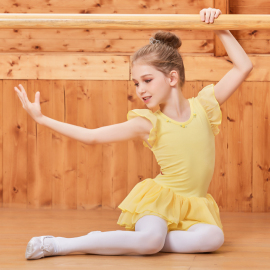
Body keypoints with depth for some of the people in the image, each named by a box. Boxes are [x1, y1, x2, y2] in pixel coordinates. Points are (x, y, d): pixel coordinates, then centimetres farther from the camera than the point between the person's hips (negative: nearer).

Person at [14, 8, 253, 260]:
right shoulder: (148, 123, -3)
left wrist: (220, 29, -3)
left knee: (213, 238, -32)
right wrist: (41, 118, -4)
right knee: (151, 238, -37)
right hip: (158, 200, -3)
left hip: (194, 206, 3)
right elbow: (92, 135, -3)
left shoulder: (203, 105, 2)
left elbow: (244, 66, 4)